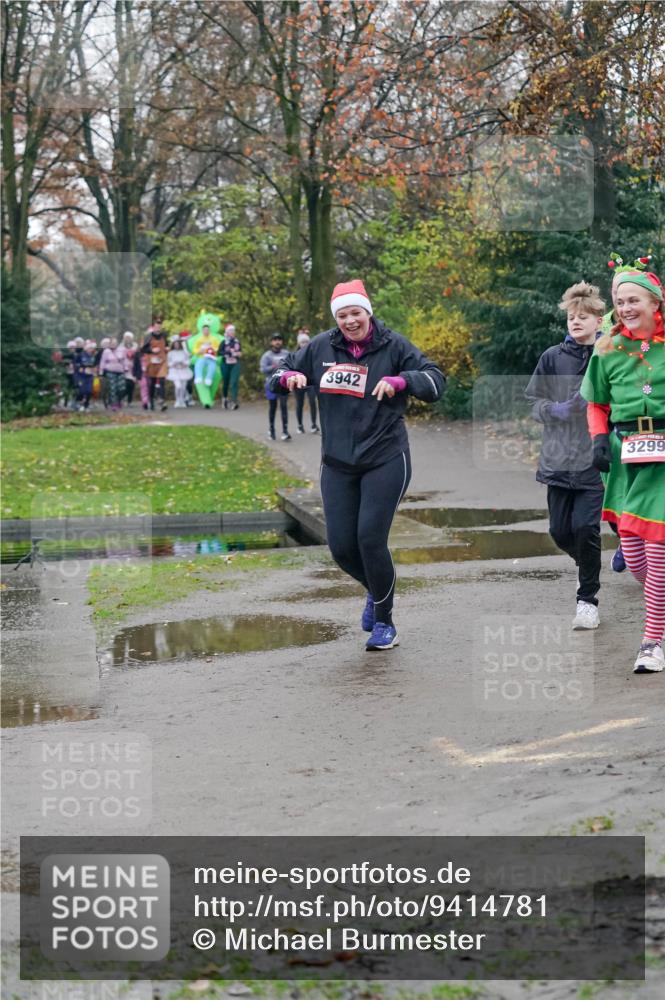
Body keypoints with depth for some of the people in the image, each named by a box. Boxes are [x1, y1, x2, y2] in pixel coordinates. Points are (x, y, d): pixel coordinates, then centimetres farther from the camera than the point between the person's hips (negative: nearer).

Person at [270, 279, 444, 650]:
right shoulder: (321, 348, 5)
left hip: (386, 460, -4)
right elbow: (280, 375, 14)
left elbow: (435, 380, -11)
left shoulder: (393, 345, -5)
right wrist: (289, 377, -11)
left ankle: (384, 622, 7)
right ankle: (376, 590, 35)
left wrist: (399, 381, -29)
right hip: (338, 464, 4)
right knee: (341, 546, 2)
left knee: (370, 538, -12)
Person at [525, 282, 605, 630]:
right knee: (560, 531, 8)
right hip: (559, 458, 3)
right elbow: (534, 402, 8)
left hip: (594, 460, -3)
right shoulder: (553, 357, 3)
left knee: (585, 527, -12)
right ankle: (585, 563, 42)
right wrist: (555, 410, -11)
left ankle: (588, 599, 6)